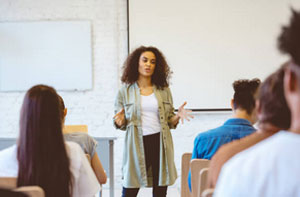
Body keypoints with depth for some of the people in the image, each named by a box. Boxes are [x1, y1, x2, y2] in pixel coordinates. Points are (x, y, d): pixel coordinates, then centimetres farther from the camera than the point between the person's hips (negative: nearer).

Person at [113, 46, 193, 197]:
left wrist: (177, 116, -7)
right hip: (136, 144, -2)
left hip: (160, 143, 2)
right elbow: (120, 124, 8)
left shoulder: (164, 90, 11)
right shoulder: (125, 91, 6)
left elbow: (169, 121, 13)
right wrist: (120, 121, -15)